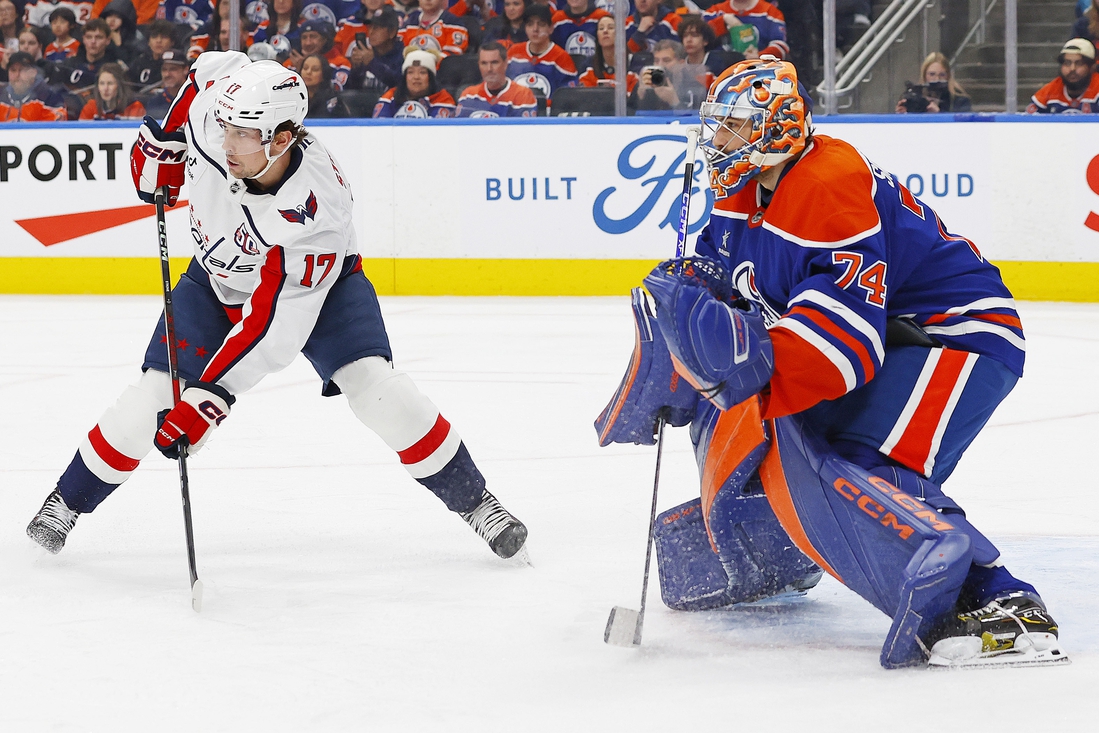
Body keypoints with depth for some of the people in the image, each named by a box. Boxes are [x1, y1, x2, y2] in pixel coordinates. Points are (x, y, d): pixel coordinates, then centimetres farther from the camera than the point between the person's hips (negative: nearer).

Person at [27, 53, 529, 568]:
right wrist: (162, 142, -5)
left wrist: (209, 398, -42)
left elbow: (275, 324, -40)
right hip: (220, 275, 4)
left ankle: (473, 501, -5)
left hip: (312, 283, -4)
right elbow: (213, 66, -4)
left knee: (374, 386, -23)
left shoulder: (314, 211, -42)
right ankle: (67, 501, 14)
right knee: (153, 395, -8)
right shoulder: (213, 108, -30)